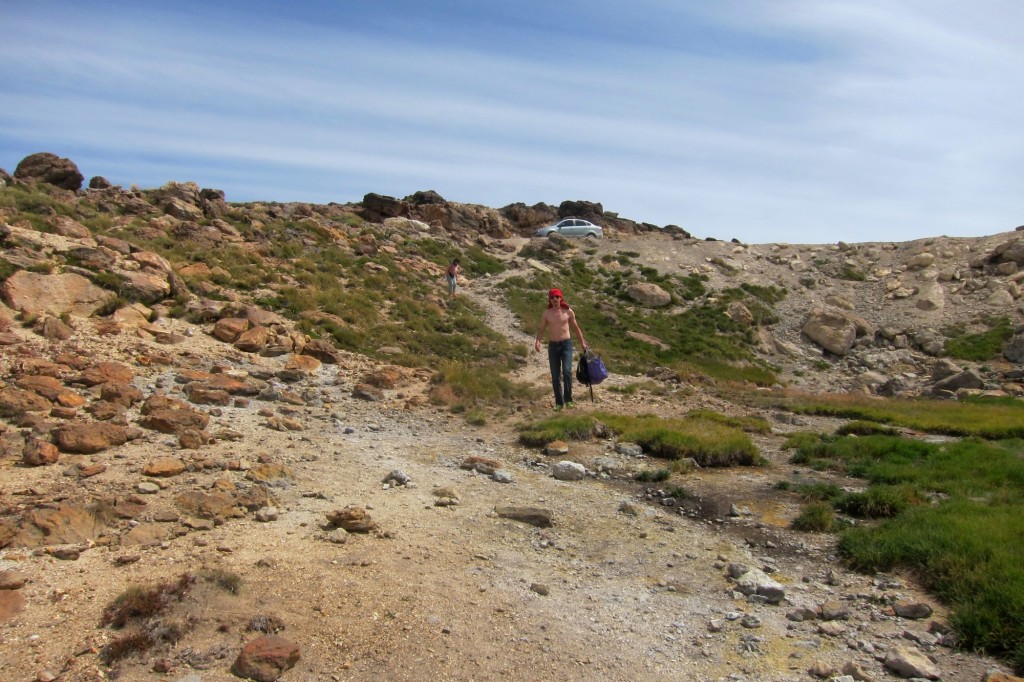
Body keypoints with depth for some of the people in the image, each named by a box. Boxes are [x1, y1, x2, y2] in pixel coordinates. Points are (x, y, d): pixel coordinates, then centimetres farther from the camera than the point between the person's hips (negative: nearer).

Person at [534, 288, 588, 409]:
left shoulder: (568, 312, 1)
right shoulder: (546, 314, 2)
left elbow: (576, 327, 12)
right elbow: (541, 329, 4)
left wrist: (582, 342, 15)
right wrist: (537, 341, -15)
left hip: (566, 344, -1)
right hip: (553, 345, 2)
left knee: (567, 371, -20)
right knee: (555, 376, 3)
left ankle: (568, 399, -11)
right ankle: (559, 402, 12)